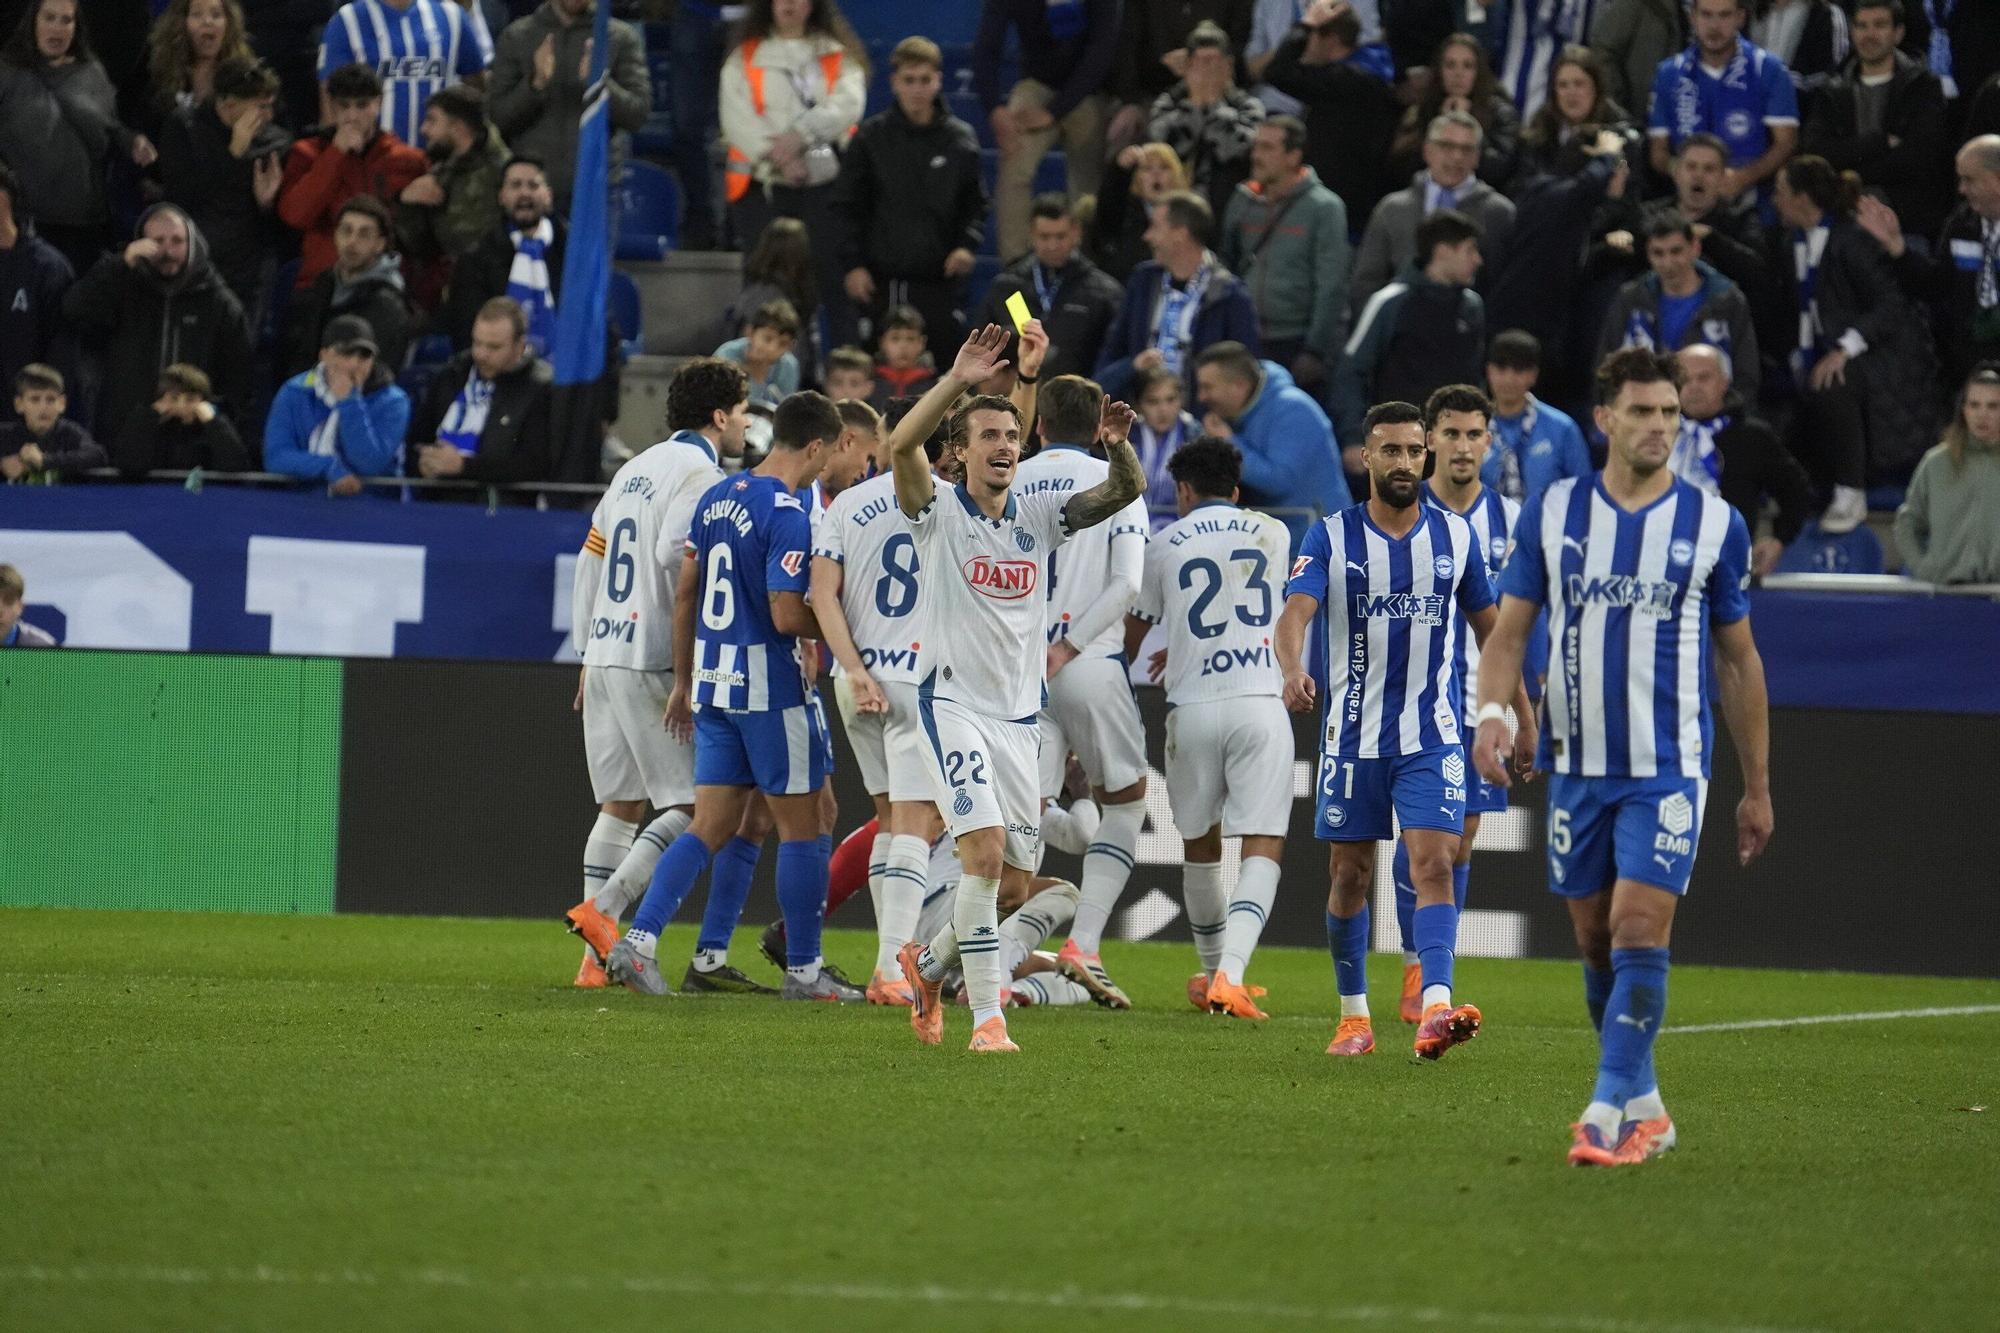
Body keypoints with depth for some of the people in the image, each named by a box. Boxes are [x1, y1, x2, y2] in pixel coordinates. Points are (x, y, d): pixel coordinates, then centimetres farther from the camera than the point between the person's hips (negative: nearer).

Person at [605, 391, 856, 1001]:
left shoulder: (714, 498, 9)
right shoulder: (787, 515, -16)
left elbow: (685, 594, 14)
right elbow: (786, 616, -22)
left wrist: (683, 681, 22)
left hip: (712, 680, 7)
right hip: (770, 688, -7)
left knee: (711, 825, 10)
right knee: (801, 825, 4)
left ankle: (638, 941, -3)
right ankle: (803, 971, 10)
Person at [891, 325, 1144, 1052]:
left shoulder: (1038, 514, 7)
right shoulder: (939, 512, -5)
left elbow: (1125, 492, -1)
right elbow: (902, 445, -23)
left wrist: (1117, 446, -22)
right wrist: (957, 381, -34)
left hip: (1020, 714, 5)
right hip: (954, 705, -5)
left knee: (1014, 882, 7)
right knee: (987, 851, -21)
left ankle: (929, 963, 33)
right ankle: (986, 1016, -18)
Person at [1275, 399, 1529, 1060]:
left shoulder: (1455, 536, 5)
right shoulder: (1331, 537, -3)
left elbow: (1489, 628, 15)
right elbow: (1294, 614, -17)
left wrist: (1522, 712, 17)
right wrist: (1292, 670, -39)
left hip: (1432, 737, 0)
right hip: (1354, 734, 0)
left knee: (1435, 865, -15)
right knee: (1350, 876, 7)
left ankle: (1436, 1011, -27)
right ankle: (1354, 1015, 22)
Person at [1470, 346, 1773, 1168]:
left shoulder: (1713, 524, 1)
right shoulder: (1552, 513, 3)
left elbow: (1739, 660, 8)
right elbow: (1509, 631, 4)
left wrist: (1757, 788, 9)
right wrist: (1493, 709, -17)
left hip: (1669, 768, -2)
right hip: (1576, 764, 2)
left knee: (1639, 930, -15)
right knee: (1596, 943, 7)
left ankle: (1609, 1115, -15)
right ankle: (1644, 1109, 21)